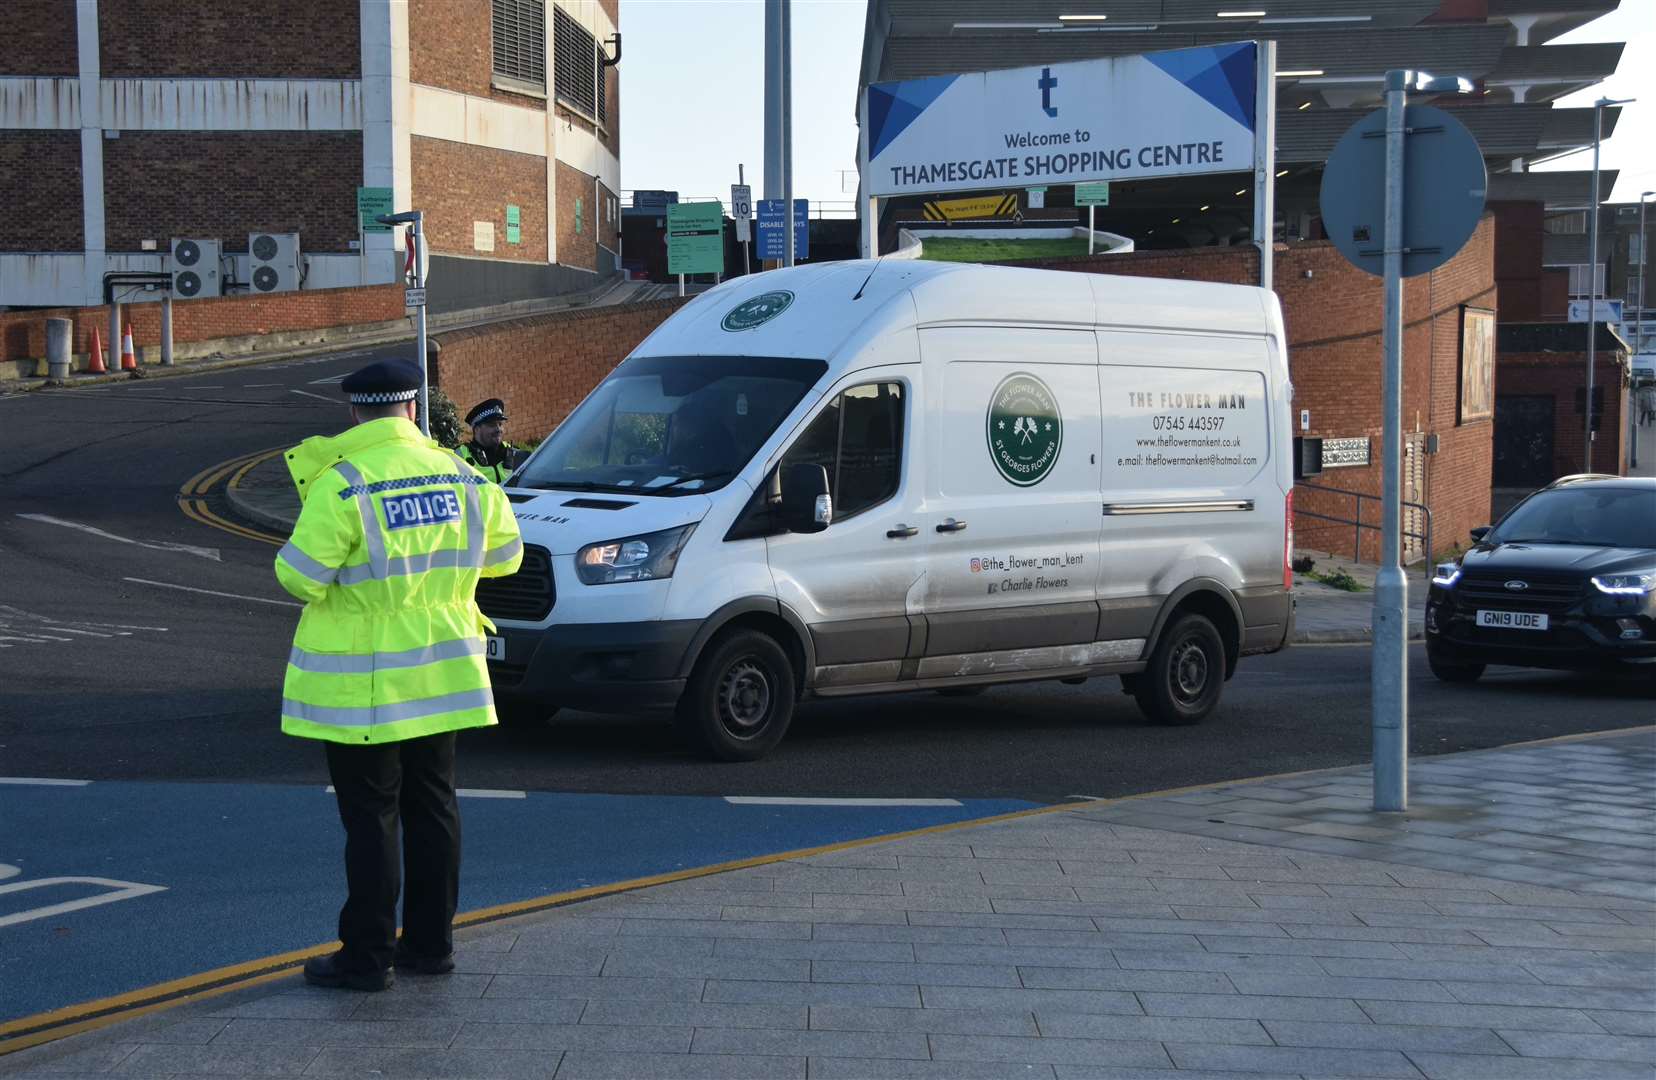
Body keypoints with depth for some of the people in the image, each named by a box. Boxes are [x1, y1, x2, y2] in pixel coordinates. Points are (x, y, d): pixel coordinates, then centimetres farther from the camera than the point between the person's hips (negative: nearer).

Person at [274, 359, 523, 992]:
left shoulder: (341, 485, -16)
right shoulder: (462, 476, 2)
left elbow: (300, 578, -17)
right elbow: (503, 556, 12)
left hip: (363, 688, -5)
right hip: (442, 676, 5)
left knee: (370, 816, 1)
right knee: (431, 807, 14)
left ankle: (366, 956, 5)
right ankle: (431, 944, 21)